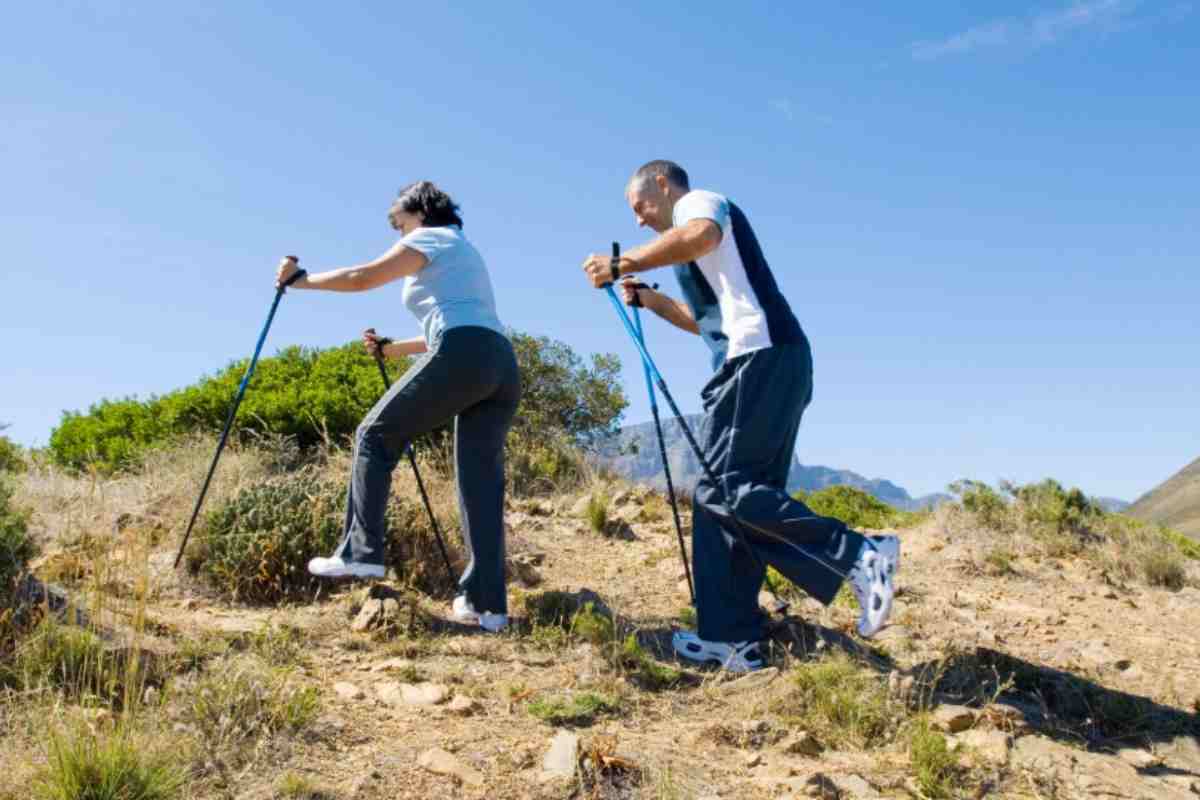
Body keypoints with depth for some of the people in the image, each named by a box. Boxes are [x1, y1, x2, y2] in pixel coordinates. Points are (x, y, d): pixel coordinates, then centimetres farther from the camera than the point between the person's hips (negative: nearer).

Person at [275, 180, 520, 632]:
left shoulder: (430, 239, 12)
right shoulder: (462, 249, 36)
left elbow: (362, 278, 5)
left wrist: (299, 280, 17)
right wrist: (393, 349, 36)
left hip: (462, 358, -8)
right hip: (502, 365, 8)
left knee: (376, 435, 4)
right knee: (482, 481, 2)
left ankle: (361, 552, -1)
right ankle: (486, 604, -3)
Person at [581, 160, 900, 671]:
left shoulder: (698, 202, 5)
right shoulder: (694, 225, 34)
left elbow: (700, 235, -22)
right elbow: (706, 320, 40)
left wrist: (620, 265, -15)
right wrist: (646, 298, 31)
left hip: (761, 357, -10)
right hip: (774, 364, 10)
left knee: (724, 488, -16)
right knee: (720, 494, 5)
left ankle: (859, 556, -19)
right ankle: (731, 638, 4)